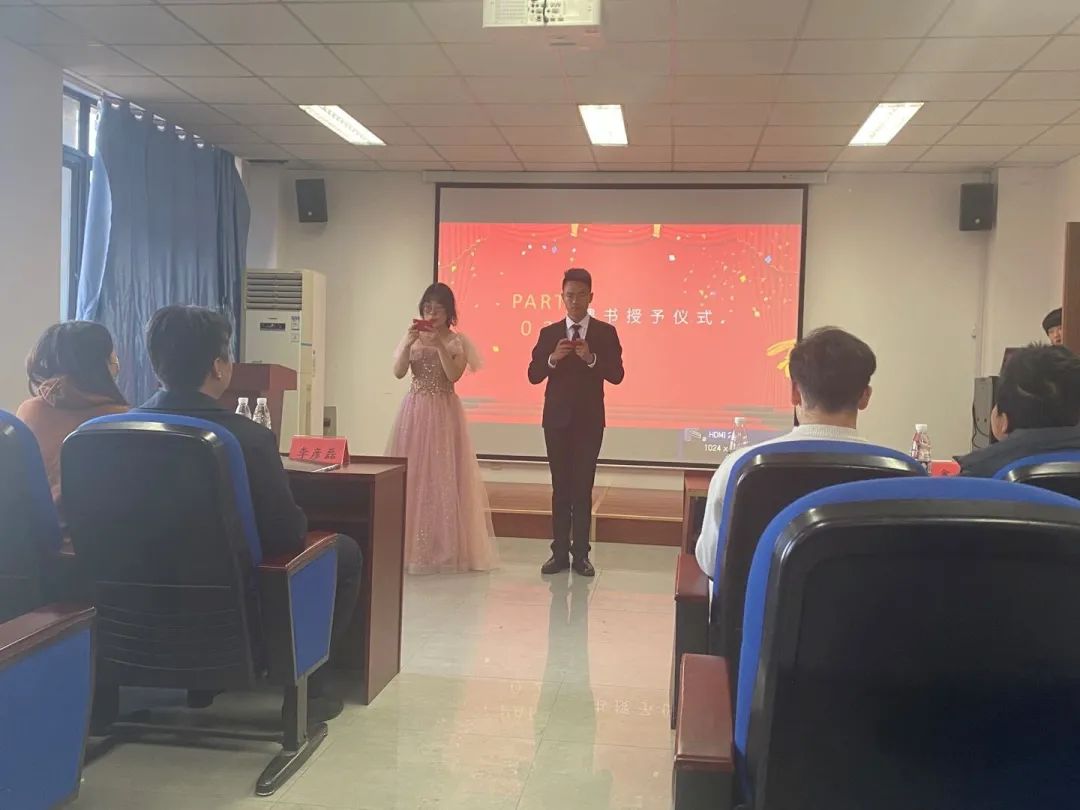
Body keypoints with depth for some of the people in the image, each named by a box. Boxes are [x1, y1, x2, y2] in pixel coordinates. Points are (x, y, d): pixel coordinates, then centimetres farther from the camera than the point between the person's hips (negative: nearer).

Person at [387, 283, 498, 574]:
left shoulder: (457, 341, 2)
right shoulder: (413, 338, 9)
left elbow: (454, 375, -12)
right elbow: (398, 373, -1)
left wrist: (439, 345, -18)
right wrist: (409, 343, -13)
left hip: (444, 414, -2)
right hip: (415, 411, 2)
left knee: (443, 477, -3)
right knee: (411, 476, 1)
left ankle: (445, 547, 5)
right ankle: (411, 545, 8)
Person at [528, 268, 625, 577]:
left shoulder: (605, 332, 1)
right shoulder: (549, 333, 5)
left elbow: (617, 375, -7)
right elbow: (533, 375, 0)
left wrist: (591, 358, -23)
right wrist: (553, 358, -18)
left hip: (589, 421, -2)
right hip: (557, 419, 2)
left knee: (583, 488, 0)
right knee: (560, 487, 6)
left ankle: (581, 554, 5)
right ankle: (560, 552, 11)